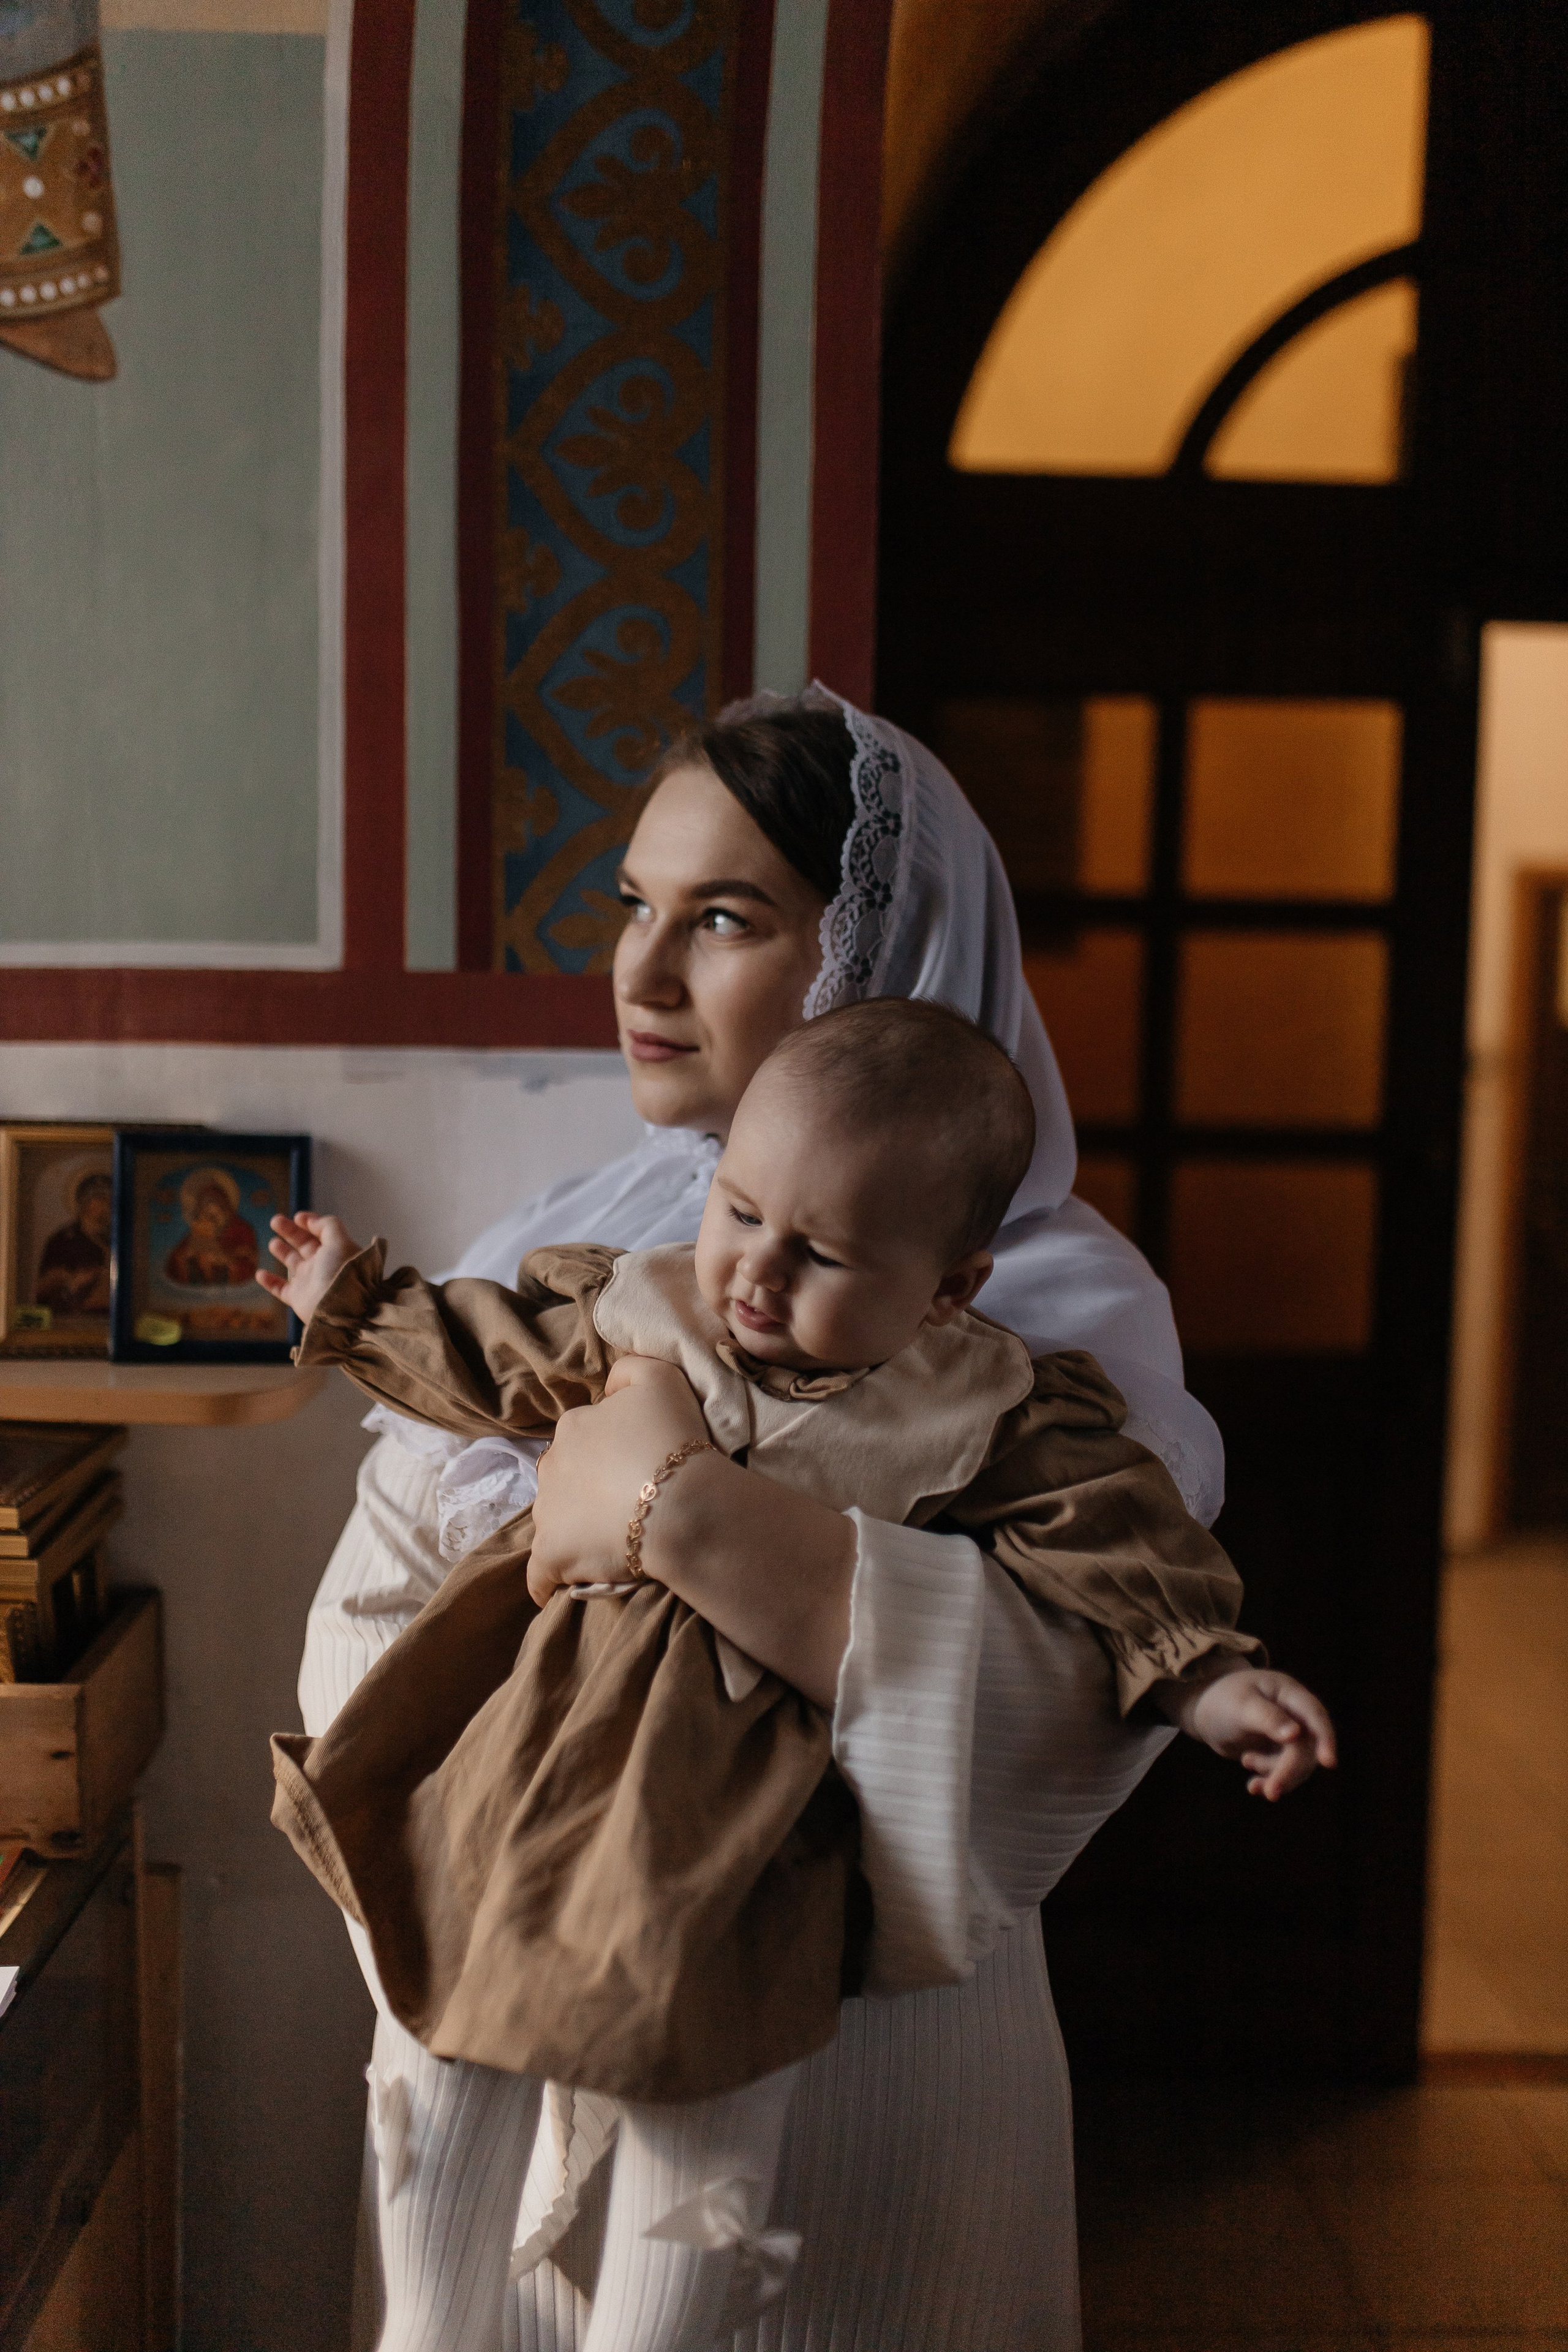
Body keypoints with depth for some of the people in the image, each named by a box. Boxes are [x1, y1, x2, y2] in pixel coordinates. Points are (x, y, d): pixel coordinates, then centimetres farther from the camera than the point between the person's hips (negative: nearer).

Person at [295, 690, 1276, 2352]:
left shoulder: (1053, 1302, -13)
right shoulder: (550, 1248, 2)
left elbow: (1068, 1707, -29)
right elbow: (368, 1619, 1)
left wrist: (690, 1503, -34)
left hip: (832, 2074, -4)